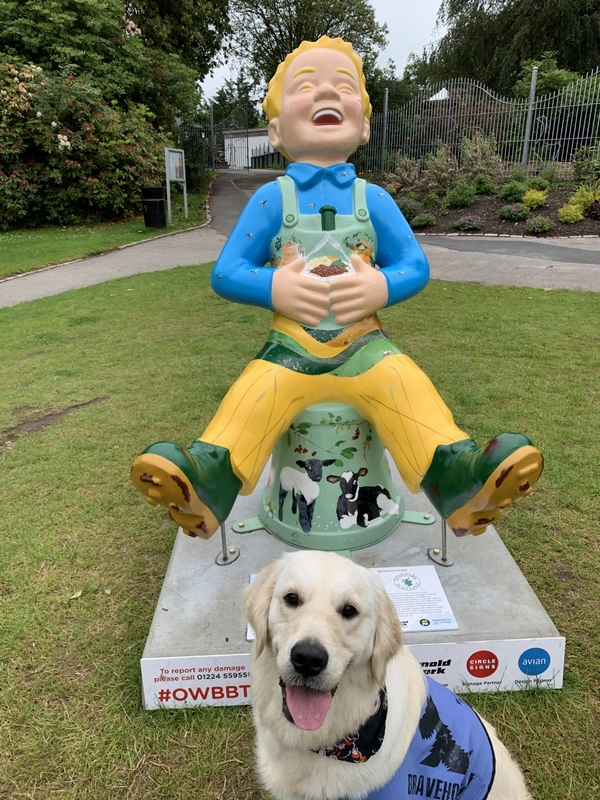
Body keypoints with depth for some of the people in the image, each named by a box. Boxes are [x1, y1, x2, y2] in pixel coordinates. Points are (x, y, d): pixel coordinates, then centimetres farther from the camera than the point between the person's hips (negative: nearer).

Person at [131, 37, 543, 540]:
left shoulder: (373, 199, 6)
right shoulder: (272, 198, 3)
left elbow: (416, 266, 8)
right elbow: (225, 273, 1)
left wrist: (381, 287, -14)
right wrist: (274, 287, -18)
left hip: (364, 344, 1)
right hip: (289, 347, 0)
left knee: (409, 387, -25)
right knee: (252, 399, -26)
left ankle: (455, 473, -27)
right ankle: (211, 473, -26)